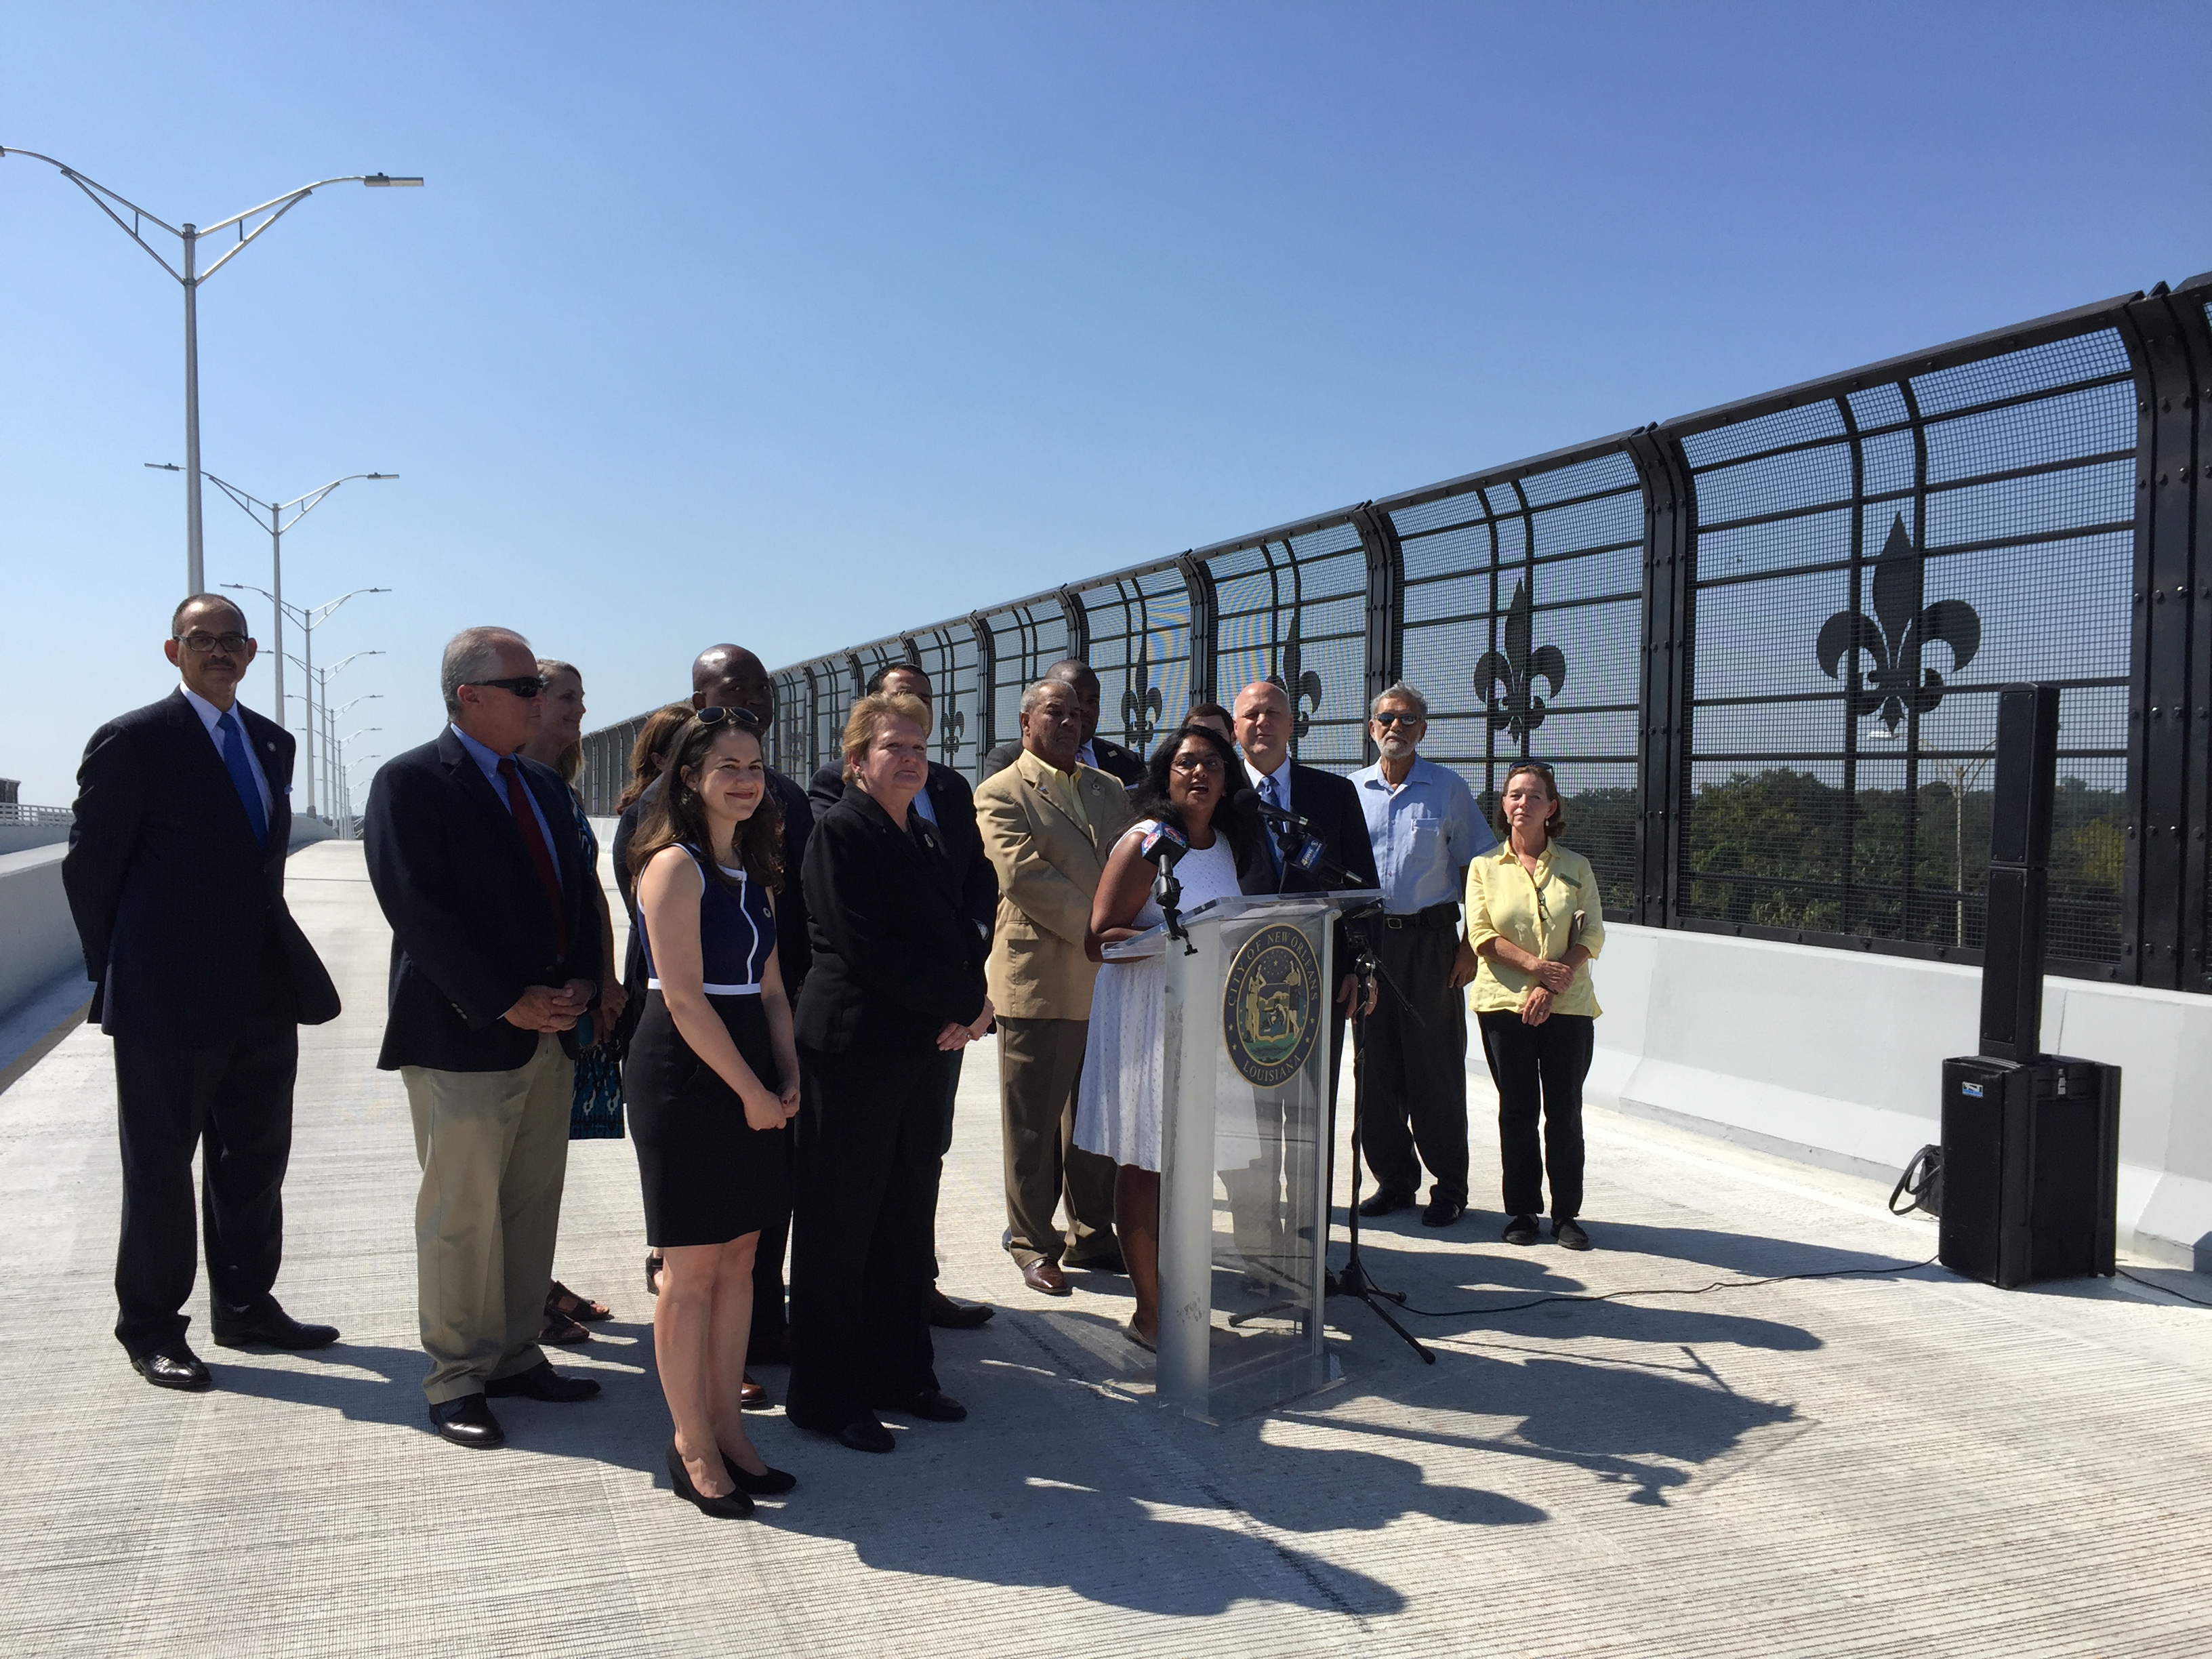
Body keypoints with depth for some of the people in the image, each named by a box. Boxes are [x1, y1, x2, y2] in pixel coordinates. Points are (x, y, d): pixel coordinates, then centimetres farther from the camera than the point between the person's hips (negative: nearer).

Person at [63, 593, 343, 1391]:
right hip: (169, 998, -6)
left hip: (265, 989, 7)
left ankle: (246, 1306, 28)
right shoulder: (133, 741, -9)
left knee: (255, 1158, 15)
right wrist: (119, 975, -2)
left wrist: (274, 952, 11)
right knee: (159, 1165, 5)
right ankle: (150, 1326, 18)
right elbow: (87, 867, -6)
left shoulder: (272, 743, 11)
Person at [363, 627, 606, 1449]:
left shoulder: (544, 785, 15)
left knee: (533, 1205, 12)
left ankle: (516, 1354, 24)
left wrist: (580, 983, -1)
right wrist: (508, 1004, -17)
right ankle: (456, 1378, 15)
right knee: (463, 1213, 2)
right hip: (463, 1039, -7)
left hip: (551, 1030, 7)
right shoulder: (410, 782, -8)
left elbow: (577, 890, 16)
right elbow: (421, 912, -16)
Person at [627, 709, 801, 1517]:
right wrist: (751, 1089, -13)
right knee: (691, 1269, 1)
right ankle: (692, 1446, 13)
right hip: (685, 1079, -8)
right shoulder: (675, 866, -11)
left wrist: (787, 1079, 2)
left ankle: (727, 1427, 22)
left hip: (750, 1081, 8)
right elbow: (684, 998, -17)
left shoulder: (753, 873, 14)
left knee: (738, 1259, 11)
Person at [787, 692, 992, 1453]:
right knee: (840, 1225, 1)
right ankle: (824, 1396, 13)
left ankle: (899, 1375, 26)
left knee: (907, 1218, 14)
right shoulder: (841, 831, -9)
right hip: (853, 1052, -8)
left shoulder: (923, 837, 16)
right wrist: (965, 1002, -14)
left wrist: (971, 1004, -6)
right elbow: (867, 948, -18)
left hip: (923, 1049, 8)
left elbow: (960, 932, 14)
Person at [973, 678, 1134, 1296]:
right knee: (1034, 1128, 4)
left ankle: (1092, 1235, 26)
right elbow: (1023, 875, -15)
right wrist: (1099, 928, -18)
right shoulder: (1001, 794, -3)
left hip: (1109, 980, 6)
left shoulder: (1108, 790, 17)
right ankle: (1033, 1245, 16)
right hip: (1039, 982, -6)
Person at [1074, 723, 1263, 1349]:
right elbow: (1099, 938, -15)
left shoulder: (1227, 844, 11)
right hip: (1144, 1017, -6)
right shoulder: (1144, 842, -10)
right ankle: (1149, 1310, 10)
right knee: (1142, 1168, 0)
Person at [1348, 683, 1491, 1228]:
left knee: (1436, 1066, 0)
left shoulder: (1448, 788, 2)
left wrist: (1470, 945, -6)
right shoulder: (1352, 790, 9)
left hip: (1430, 937, -3)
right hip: (1368, 937, 3)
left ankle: (1449, 1187, 11)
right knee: (1376, 1064, 6)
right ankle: (1395, 1178, 18)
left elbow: (1473, 869, 2)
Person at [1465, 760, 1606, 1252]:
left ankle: (1567, 1213, 10)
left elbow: (1593, 934, 1)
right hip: (1504, 1003, 0)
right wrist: (1536, 965, -15)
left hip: (1568, 1006, 0)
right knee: (1517, 1110, 4)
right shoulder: (1485, 866, 8)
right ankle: (1523, 1210, 13)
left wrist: (1552, 986, -12)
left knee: (1565, 1112, 1)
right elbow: (1481, 934, -2)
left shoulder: (1576, 867, 8)